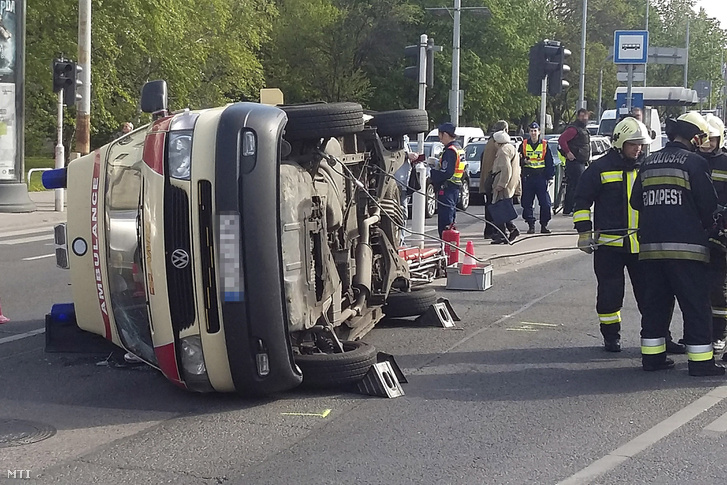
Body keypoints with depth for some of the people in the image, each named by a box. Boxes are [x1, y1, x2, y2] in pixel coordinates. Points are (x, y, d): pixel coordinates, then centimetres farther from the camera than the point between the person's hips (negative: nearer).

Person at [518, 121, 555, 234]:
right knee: (527, 203, 0)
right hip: (527, 177, 1)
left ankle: (544, 225, 5)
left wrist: (550, 177, 3)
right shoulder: (523, 144, 7)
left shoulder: (544, 145, 6)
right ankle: (531, 225, 8)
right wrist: (522, 160, -12)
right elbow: (518, 160, 11)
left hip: (541, 177, -1)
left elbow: (550, 162, 8)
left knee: (545, 203, -4)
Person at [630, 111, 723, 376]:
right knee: (696, 304, 0)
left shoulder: (648, 163, 11)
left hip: (651, 246, 6)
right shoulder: (694, 162, -7)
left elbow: (636, 201, 16)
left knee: (655, 301, 14)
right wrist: (705, 226, 13)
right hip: (685, 246, -6)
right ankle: (701, 361, 0)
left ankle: (652, 356, 17)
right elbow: (709, 204, -6)